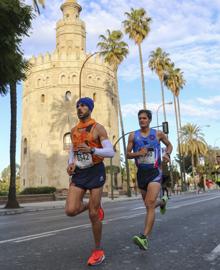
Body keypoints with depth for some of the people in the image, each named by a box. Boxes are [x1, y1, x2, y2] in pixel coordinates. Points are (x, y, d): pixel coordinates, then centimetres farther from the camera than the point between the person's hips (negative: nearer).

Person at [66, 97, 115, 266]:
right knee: (70, 211, -10)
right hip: (79, 173, 5)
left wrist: (91, 150, -29)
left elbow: (111, 152, -13)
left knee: (93, 215, -2)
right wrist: (70, 164, 1)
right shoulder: (74, 130, 11)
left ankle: (99, 250, 18)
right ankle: (93, 206, 24)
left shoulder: (98, 128, -7)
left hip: (96, 172, -5)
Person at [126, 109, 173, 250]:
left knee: (150, 204, -22)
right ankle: (162, 202, 55)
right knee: (149, 204, 19)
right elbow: (128, 154, 6)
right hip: (141, 173, 4)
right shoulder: (133, 135, 3)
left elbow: (169, 145, 17)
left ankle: (145, 238, -25)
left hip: (155, 172, -4)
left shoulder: (158, 134, 1)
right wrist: (138, 153, -15)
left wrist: (167, 154, -4)